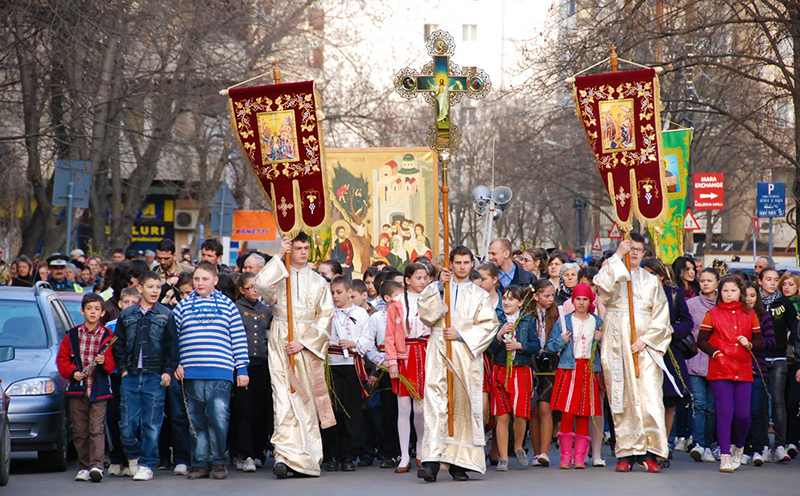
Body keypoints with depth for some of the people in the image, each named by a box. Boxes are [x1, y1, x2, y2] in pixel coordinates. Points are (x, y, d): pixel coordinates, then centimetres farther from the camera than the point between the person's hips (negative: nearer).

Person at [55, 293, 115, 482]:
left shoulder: (107, 336, 3)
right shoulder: (72, 335, 8)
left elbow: (111, 365, 2)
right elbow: (62, 359, 11)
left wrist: (104, 362, -19)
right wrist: (72, 372, -5)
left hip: (99, 391, -2)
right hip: (76, 390, 2)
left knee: (97, 429, -11)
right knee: (80, 431, 5)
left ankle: (97, 465, -17)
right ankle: (84, 467, 13)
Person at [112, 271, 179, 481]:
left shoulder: (166, 315, 6)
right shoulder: (126, 315, 10)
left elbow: (172, 345, 6)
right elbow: (119, 344, 14)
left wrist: (168, 371, -3)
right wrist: (123, 369, 4)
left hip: (155, 377, -1)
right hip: (130, 376, 1)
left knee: (151, 424, -3)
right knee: (127, 424, -2)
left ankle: (146, 465, 6)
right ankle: (133, 457, 23)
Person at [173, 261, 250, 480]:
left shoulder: (227, 305, 10)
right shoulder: (183, 306, 12)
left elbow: (238, 338, 9)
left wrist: (242, 369, 5)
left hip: (220, 372, -2)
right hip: (191, 372, 2)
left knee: (218, 417, -12)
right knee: (197, 419, 5)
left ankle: (218, 461, 2)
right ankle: (200, 463, 12)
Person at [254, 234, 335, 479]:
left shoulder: (318, 282, 10)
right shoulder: (278, 277, 8)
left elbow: (325, 318, 3)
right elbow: (261, 284, -16)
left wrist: (303, 342, -9)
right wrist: (279, 256, -11)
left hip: (309, 345, 1)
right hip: (281, 345, -1)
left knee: (307, 401, 1)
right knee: (284, 397, -11)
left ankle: (306, 457, 9)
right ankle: (285, 456, -19)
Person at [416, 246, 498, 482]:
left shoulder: (479, 295, 14)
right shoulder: (437, 288, 14)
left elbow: (489, 324, 3)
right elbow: (427, 314, -2)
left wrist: (460, 334, -7)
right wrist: (439, 287, -9)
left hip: (467, 356, 1)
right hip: (439, 355, -1)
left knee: (463, 407, 0)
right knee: (435, 405, -14)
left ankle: (459, 463, 5)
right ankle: (431, 462, -22)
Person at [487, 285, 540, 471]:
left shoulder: (528, 321, 5)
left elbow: (536, 346, 2)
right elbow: (489, 349, 0)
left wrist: (519, 346, -12)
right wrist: (500, 335, -15)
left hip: (522, 371, 0)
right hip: (500, 371, 0)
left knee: (520, 414, -7)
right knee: (502, 416, -1)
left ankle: (518, 448, 20)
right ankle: (503, 458, 5)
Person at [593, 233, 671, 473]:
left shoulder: (651, 281, 15)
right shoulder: (613, 274, 11)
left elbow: (661, 317, 8)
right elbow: (601, 284, -14)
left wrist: (645, 340, -6)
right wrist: (617, 256, -13)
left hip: (645, 345, 1)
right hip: (617, 343, -1)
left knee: (649, 396, -11)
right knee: (622, 397, -3)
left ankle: (649, 453, -9)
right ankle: (626, 453, -1)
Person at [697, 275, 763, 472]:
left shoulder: (750, 315, 13)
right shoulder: (712, 314, 6)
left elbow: (759, 341, 14)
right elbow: (701, 341, 3)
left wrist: (749, 344, -7)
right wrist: (716, 353, -12)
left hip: (744, 371, 2)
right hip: (720, 371, -2)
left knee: (743, 414, -2)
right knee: (725, 412, -11)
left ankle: (738, 448, 25)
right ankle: (725, 456, -7)